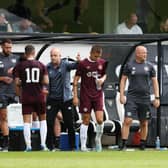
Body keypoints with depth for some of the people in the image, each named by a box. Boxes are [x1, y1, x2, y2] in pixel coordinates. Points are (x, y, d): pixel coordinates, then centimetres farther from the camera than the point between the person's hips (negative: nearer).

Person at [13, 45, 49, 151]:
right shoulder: (41, 65, 2)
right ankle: (43, 144, 7)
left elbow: (17, 83, -5)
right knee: (43, 119, 16)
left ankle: (28, 146, -7)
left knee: (27, 121, 1)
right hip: (39, 97, 1)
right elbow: (46, 82, -3)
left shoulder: (20, 66, -2)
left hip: (26, 97, -1)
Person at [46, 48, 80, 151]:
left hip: (65, 99, -2)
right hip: (52, 99, 2)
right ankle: (50, 145, 7)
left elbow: (74, 66, -21)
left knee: (69, 123, 3)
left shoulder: (65, 64, -5)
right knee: (50, 122, -2)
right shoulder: (48, 67, 2)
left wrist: (79, 61, -40)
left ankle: (72, 146, 13)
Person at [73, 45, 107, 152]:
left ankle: (98, 139, 17)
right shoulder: (83, 63, -6)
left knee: (100, 120, -9)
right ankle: (83, 145, 7)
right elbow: (76, 80, -2)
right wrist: (75, 96, -6)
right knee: (86, 121, 0)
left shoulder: (102, 63, 4)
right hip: (86, 96, -2)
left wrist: (102, 79, -5)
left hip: (98, 95, 2)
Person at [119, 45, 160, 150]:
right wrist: (122, 95, -3)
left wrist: (157, 98, 2)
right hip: (131, 98, -2)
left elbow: (155, 82, 9)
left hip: (145, 98, 2)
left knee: (144, 123, 7)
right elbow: (123, 80, 6)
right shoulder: (129, 65, 2)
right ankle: (124, 145, -11)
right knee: (127, 121, -12)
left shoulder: (149, 66, 6)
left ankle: (143, 145, 17)